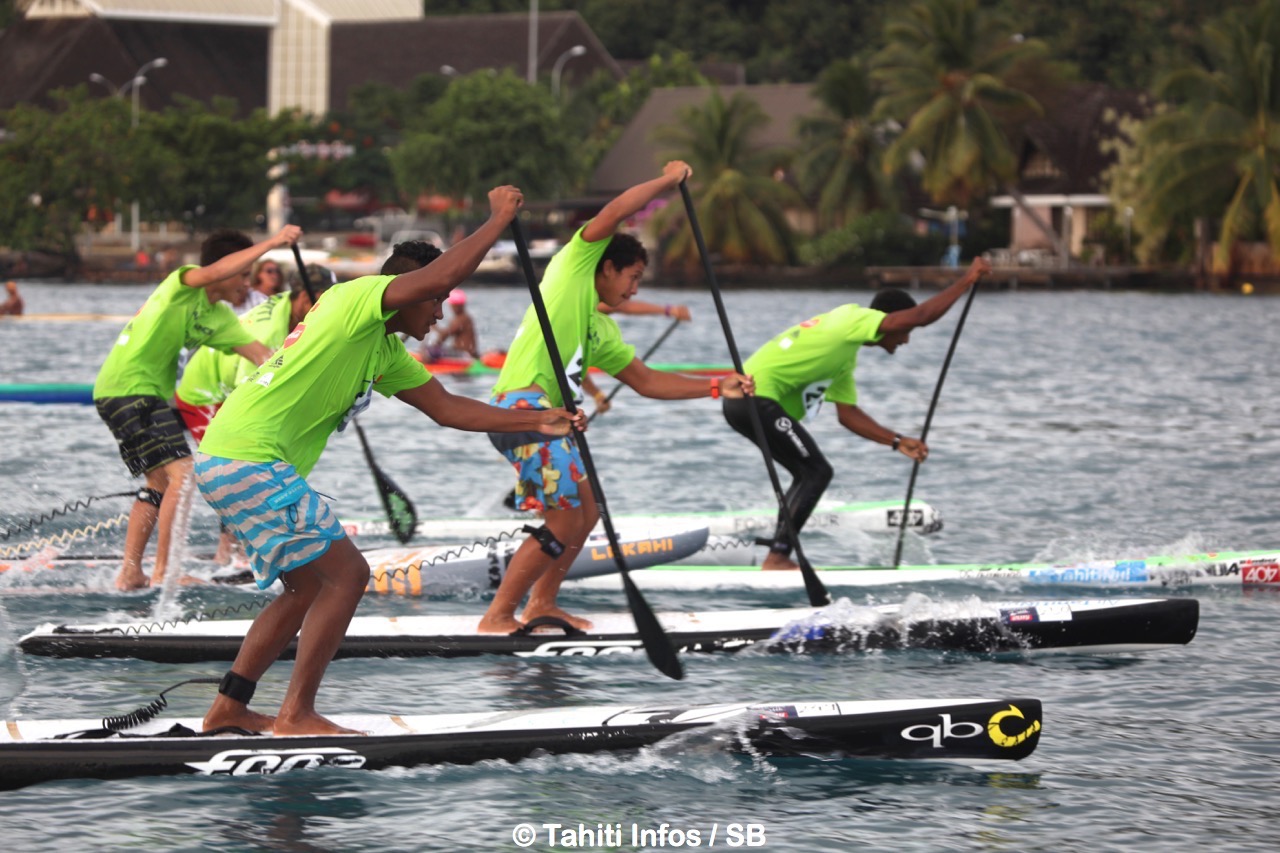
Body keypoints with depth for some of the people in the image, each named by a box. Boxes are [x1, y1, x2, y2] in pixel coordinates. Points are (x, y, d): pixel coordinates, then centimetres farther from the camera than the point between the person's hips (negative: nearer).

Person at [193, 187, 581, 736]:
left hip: (227, 461, 11)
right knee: (347, 573, -8)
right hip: (249, 463, -11)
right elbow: (437, 275, -22)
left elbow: (446, 408, 23)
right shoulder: (355, 299, -9)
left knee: (311, 587, 19)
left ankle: (227, 708, 20)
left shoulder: (385, 351, 20)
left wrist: (538, 423, 18)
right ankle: (297, 715, -6)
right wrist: (499, 218, -10)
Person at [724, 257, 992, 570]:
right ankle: (777, 557, -12)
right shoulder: (853, 319, -8)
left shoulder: (846, 357, 22)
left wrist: (897, 441, 19)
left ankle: (778, 557, 17)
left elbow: (847, 412, 24)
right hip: (757, 399, -11)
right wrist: (966, 281, -9)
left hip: (744, 402, 11)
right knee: (817, 472, -9)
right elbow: (921, 315, -17)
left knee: (809, 474, 18)